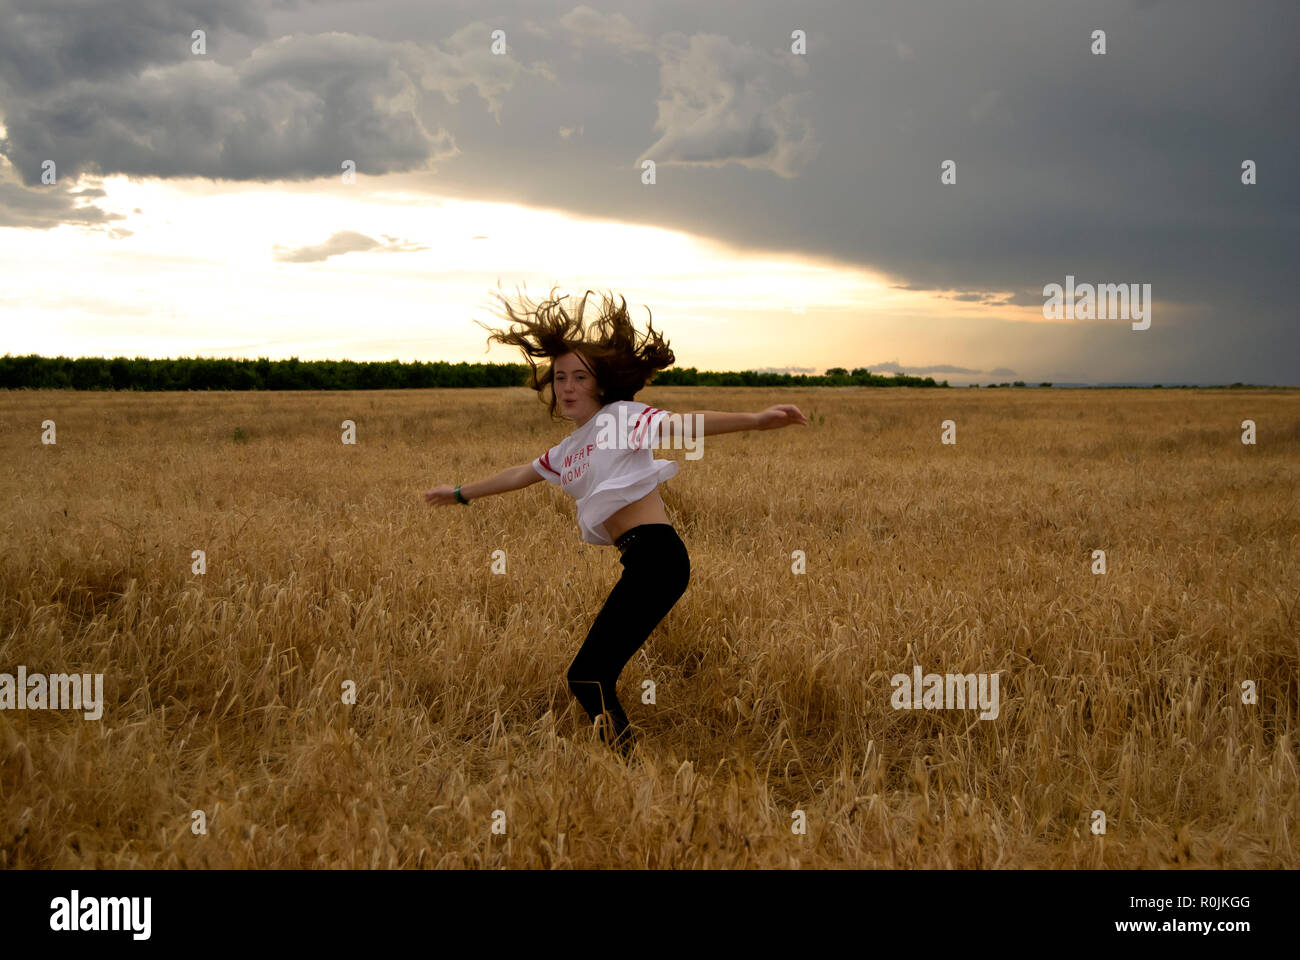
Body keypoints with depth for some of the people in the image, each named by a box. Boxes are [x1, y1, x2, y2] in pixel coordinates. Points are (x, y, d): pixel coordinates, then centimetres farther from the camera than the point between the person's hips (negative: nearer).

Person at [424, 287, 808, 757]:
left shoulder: (620, 416, 0)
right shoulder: (568, 450, 23)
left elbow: (683, 424, -15)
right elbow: (520, 474, 40)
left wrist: (755, 419, -31)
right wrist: (461, 493, 53)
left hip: (656, 554, -8)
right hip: (640, 561, 9)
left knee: (587, 678, -16)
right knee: (591, 679, 7)